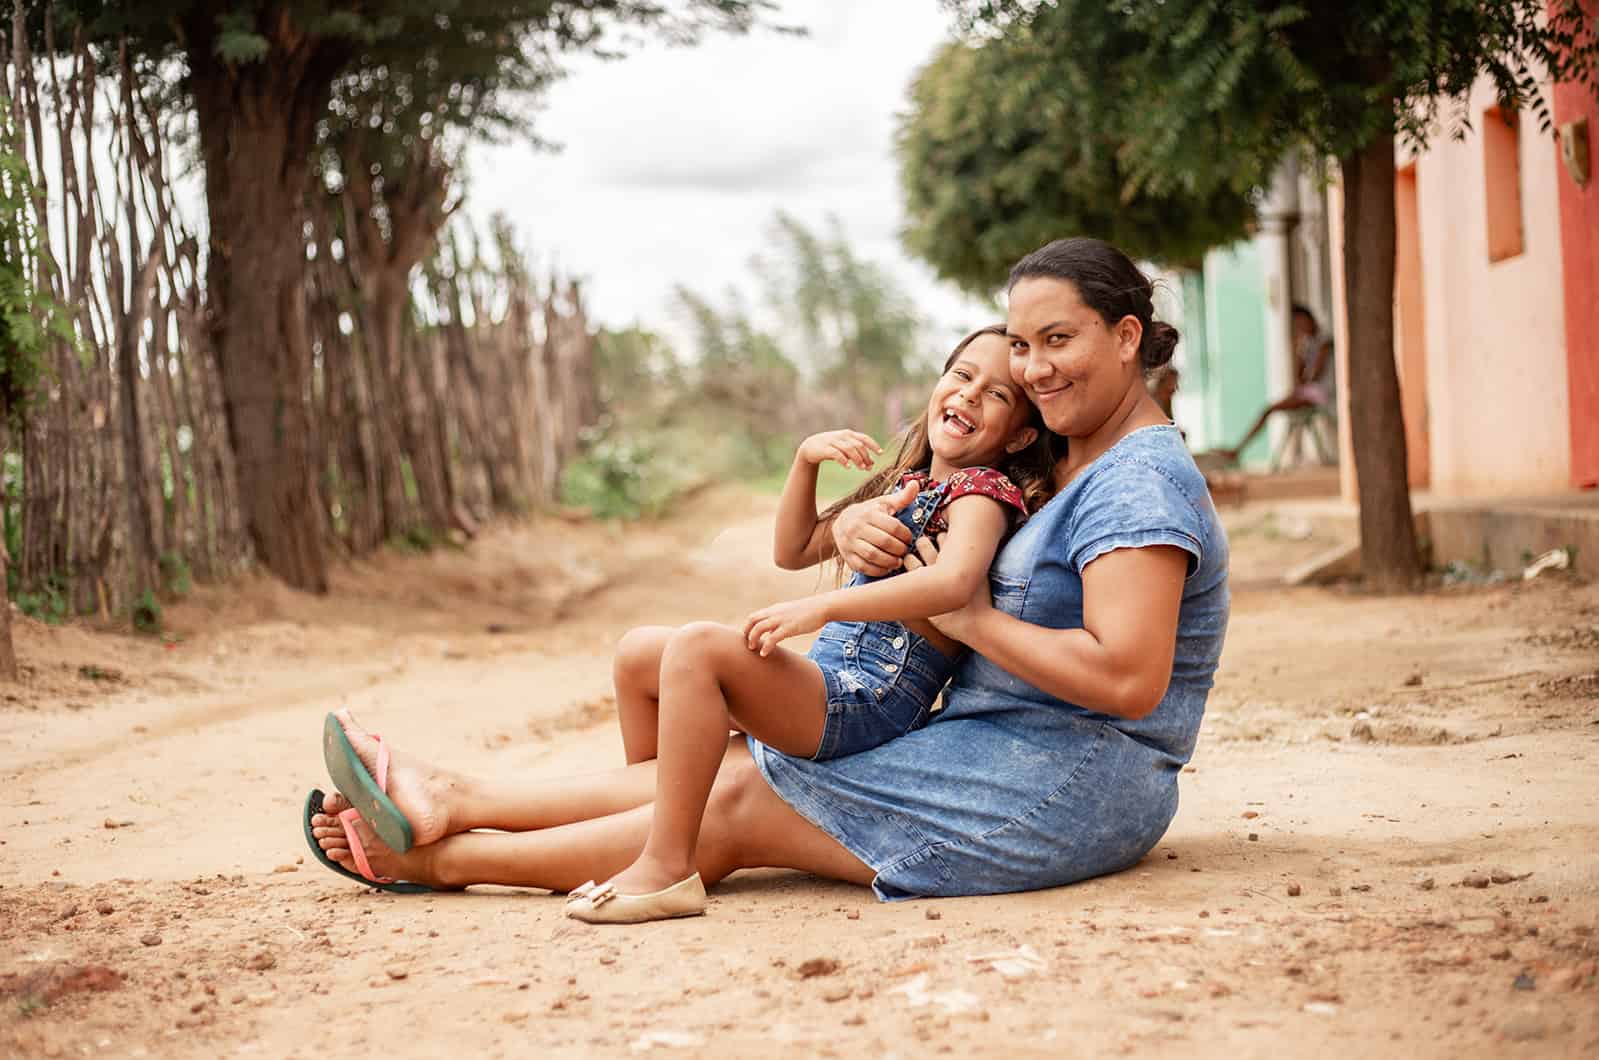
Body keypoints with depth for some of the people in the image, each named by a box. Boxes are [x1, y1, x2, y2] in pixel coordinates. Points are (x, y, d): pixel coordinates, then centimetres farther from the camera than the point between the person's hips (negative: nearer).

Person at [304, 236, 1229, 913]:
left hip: (1071, 787, -9)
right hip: (1017, 752, 9)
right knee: (734, 760, 2)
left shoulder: (1140, 483, -15)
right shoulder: (1067, 469, 16)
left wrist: (972, 620, -18)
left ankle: (448, 857, 2)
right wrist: (858, 525, -10)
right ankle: (450, 801, 4)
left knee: (740, 802, -7)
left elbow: (1130, 677, -28)